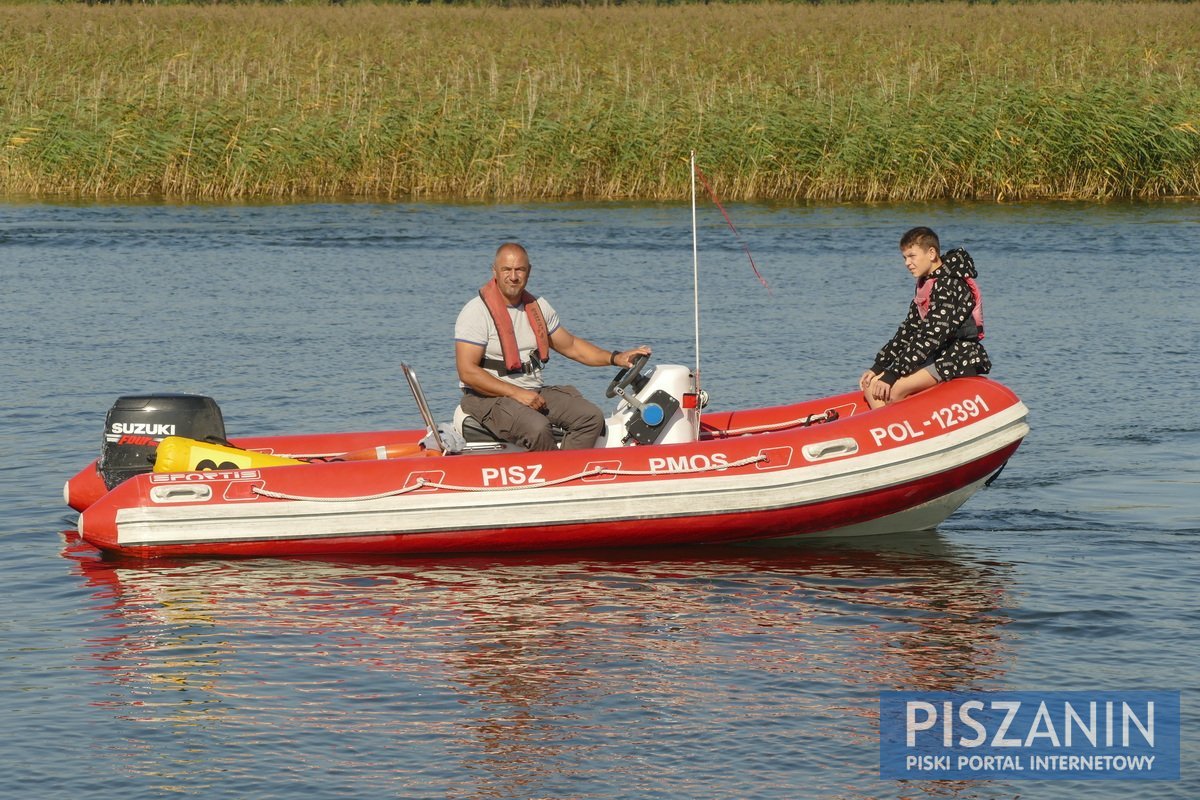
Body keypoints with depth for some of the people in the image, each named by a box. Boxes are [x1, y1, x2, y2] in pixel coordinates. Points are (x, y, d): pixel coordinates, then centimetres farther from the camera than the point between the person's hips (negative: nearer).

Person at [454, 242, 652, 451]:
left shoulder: (538, 307, 11)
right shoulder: (477, 311, -10)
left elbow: (570, 345, 22)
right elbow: (467, 371, -16)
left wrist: (615, 358, 8)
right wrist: (517, 393, -21)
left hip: (535, 392, 7)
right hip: (489, 397, -7)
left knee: (591, 417, -12)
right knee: (537, 428, -33)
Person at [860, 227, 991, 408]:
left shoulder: (950, 284, -17)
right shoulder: (926, 284, 14)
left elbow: (932, 335, -23)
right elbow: (908, 330, 14)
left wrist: (892, 374, -25)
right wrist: (878, 367, 4)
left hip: (960, 359, -10)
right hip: (936, 358, 10)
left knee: (893, 390, -28)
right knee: (870, 384, -6)